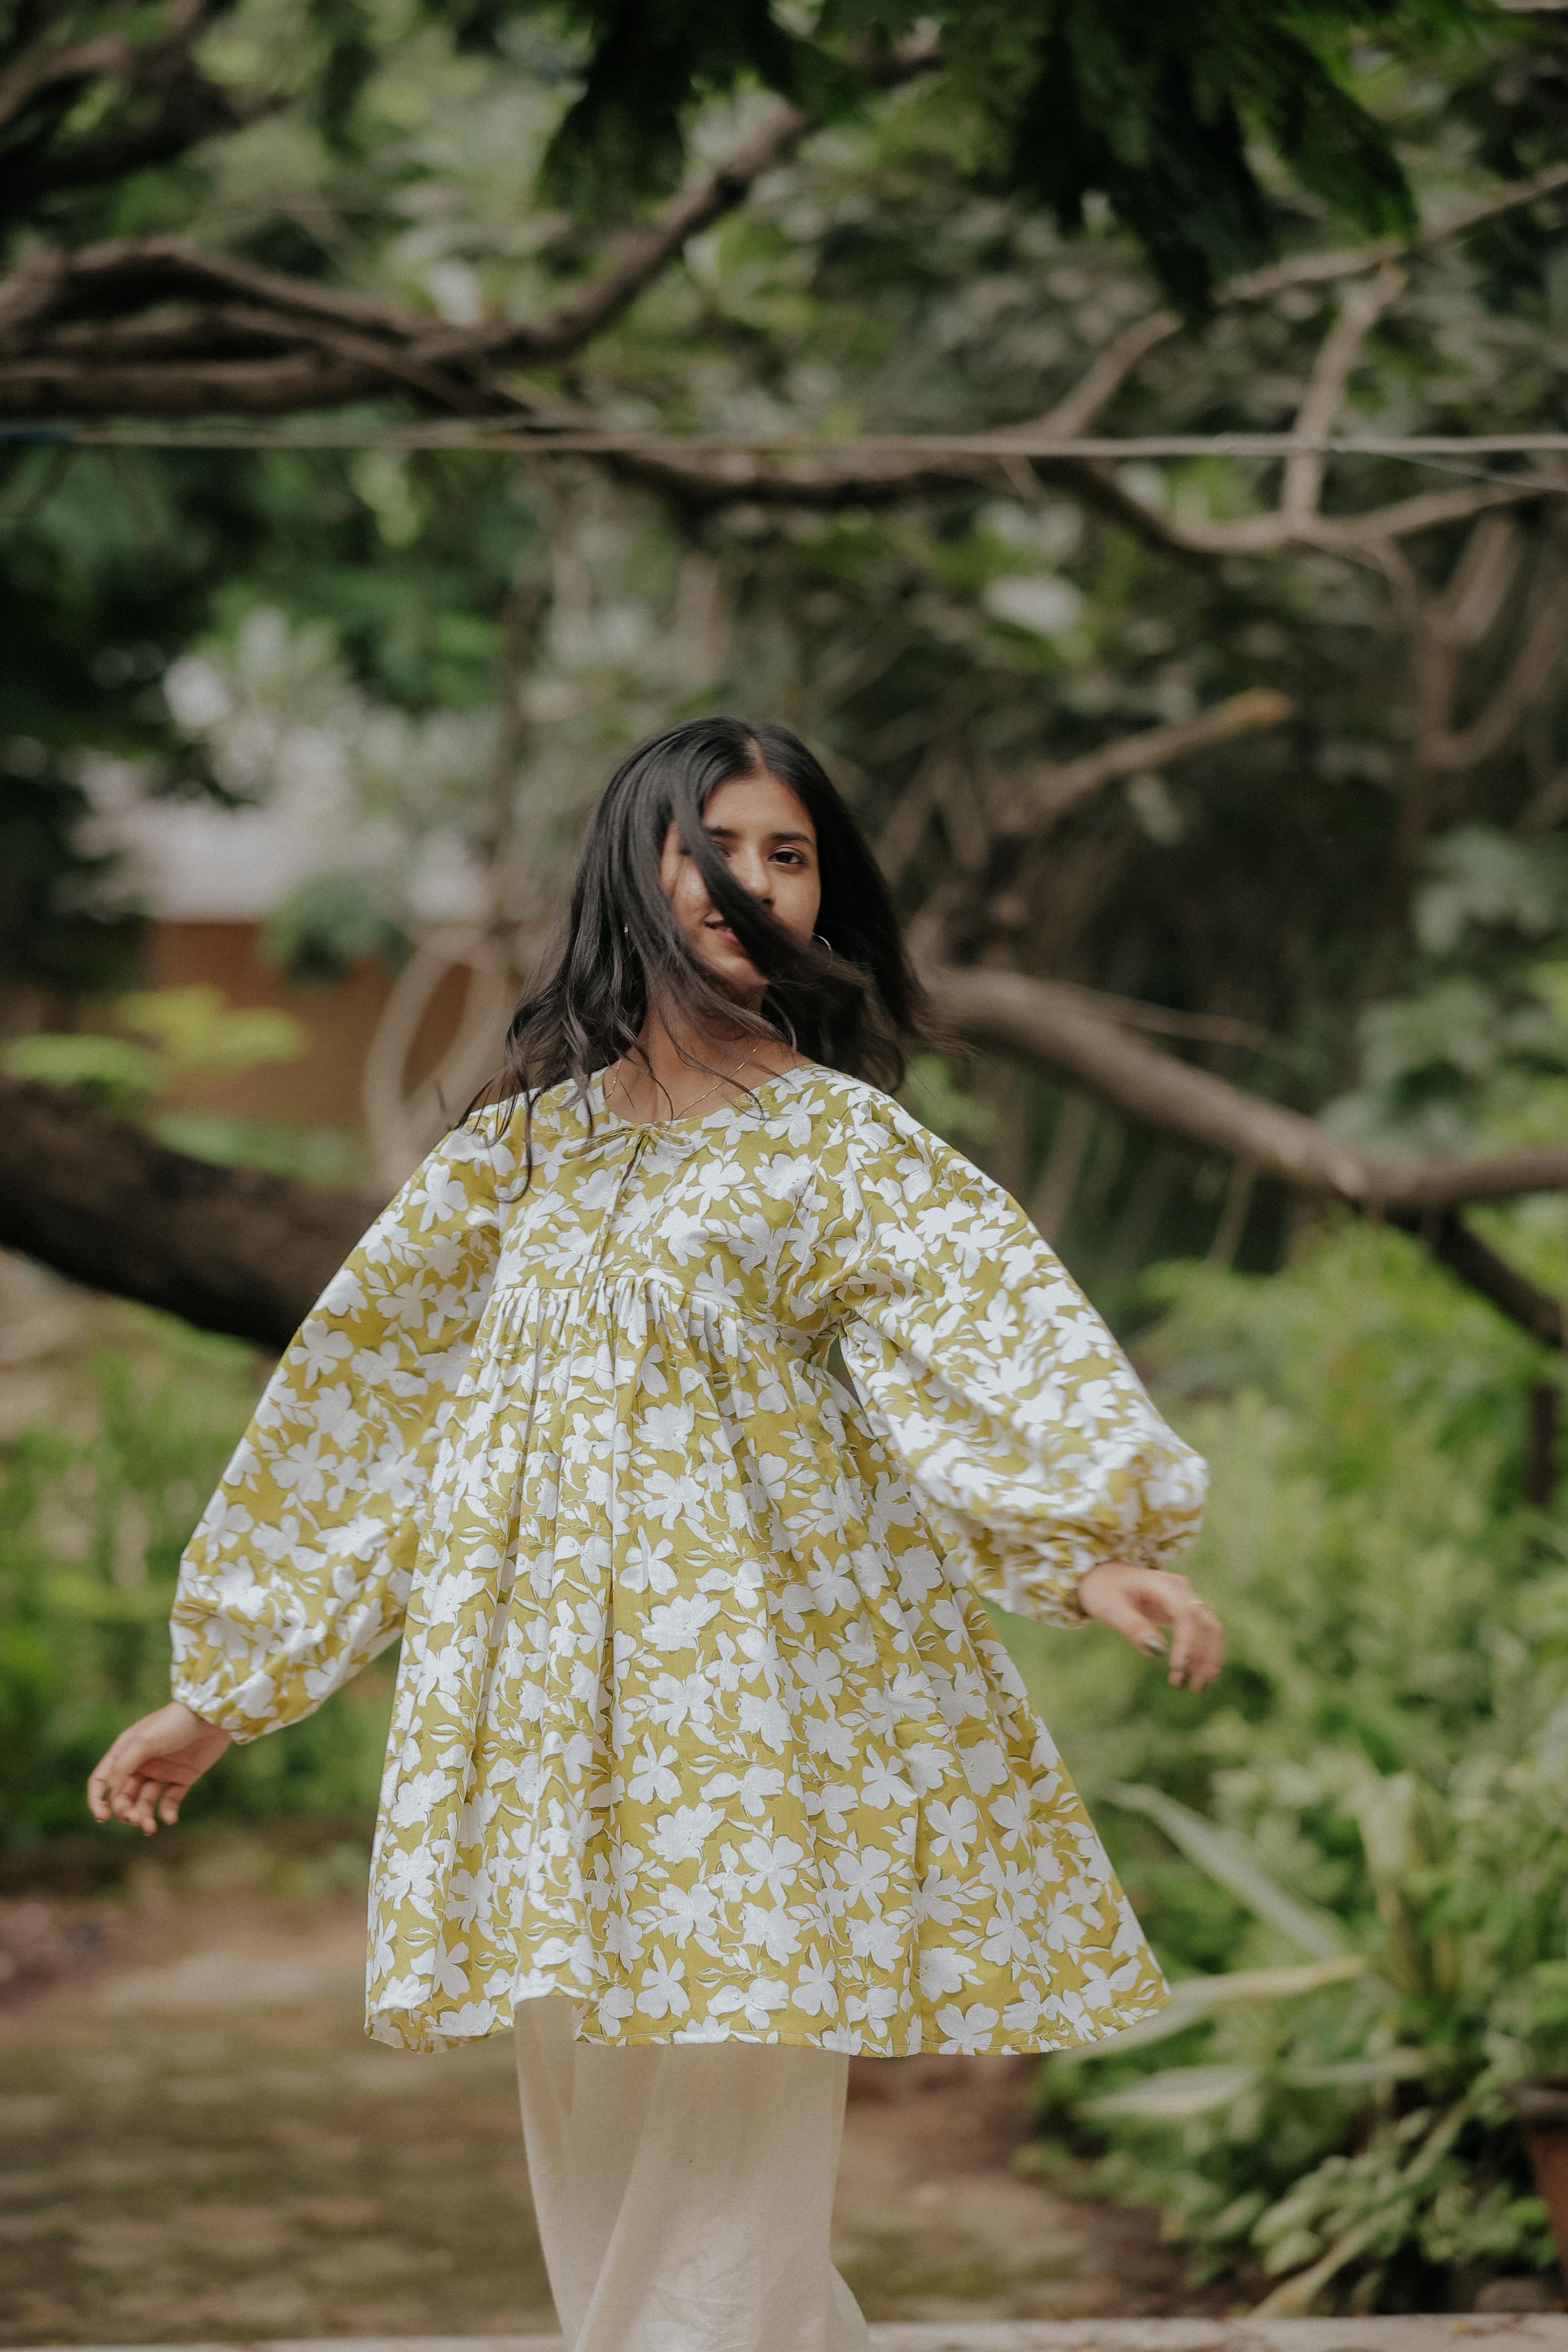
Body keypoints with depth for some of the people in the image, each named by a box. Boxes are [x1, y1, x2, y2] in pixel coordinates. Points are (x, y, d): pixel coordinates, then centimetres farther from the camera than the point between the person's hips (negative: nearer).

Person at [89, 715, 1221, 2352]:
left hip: (754, 1716, -4)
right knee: (596, 2163, 7)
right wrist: (219, 1691, 15)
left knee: (727, 2168, -6)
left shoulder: (840, 1144, 1)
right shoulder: (524, 1146, 13)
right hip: (553, 1712, 4)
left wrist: (1099, 1542, -36)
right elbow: (356, 1393, 16)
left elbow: (988, 1331, -16)